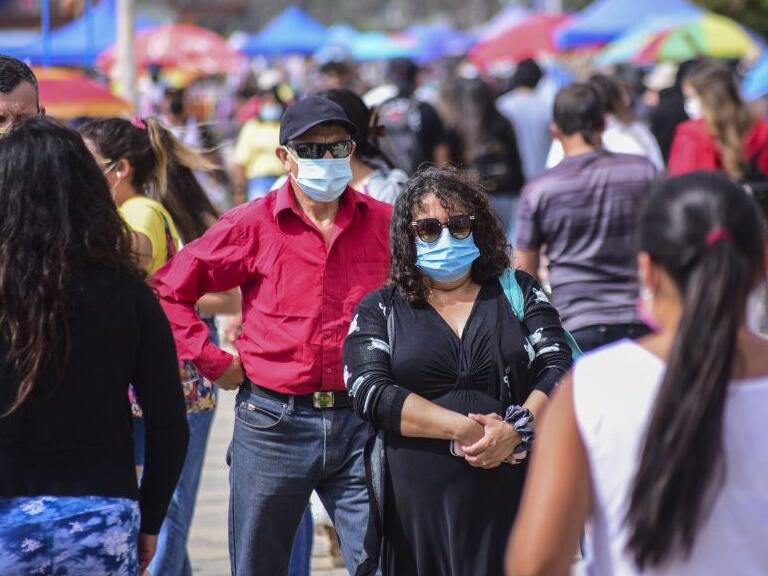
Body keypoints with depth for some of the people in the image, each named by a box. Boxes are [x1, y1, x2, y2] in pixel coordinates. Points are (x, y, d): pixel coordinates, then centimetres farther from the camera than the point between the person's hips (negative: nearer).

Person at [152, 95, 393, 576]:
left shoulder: (384, 224, 3)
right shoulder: (253, 225, -1)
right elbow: (170, 289, 2)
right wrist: (213, 362, -2)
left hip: (361, 423, 1)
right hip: (274, 421, 0)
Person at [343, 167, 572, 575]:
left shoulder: (518, 292, 13)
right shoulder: (380, 311, 10)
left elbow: (557, 369, 3)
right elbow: (369, 392, -5)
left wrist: (517, 430, -16)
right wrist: (462, 430, -14)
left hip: (512, 493, 0)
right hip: (419, 503, 0)